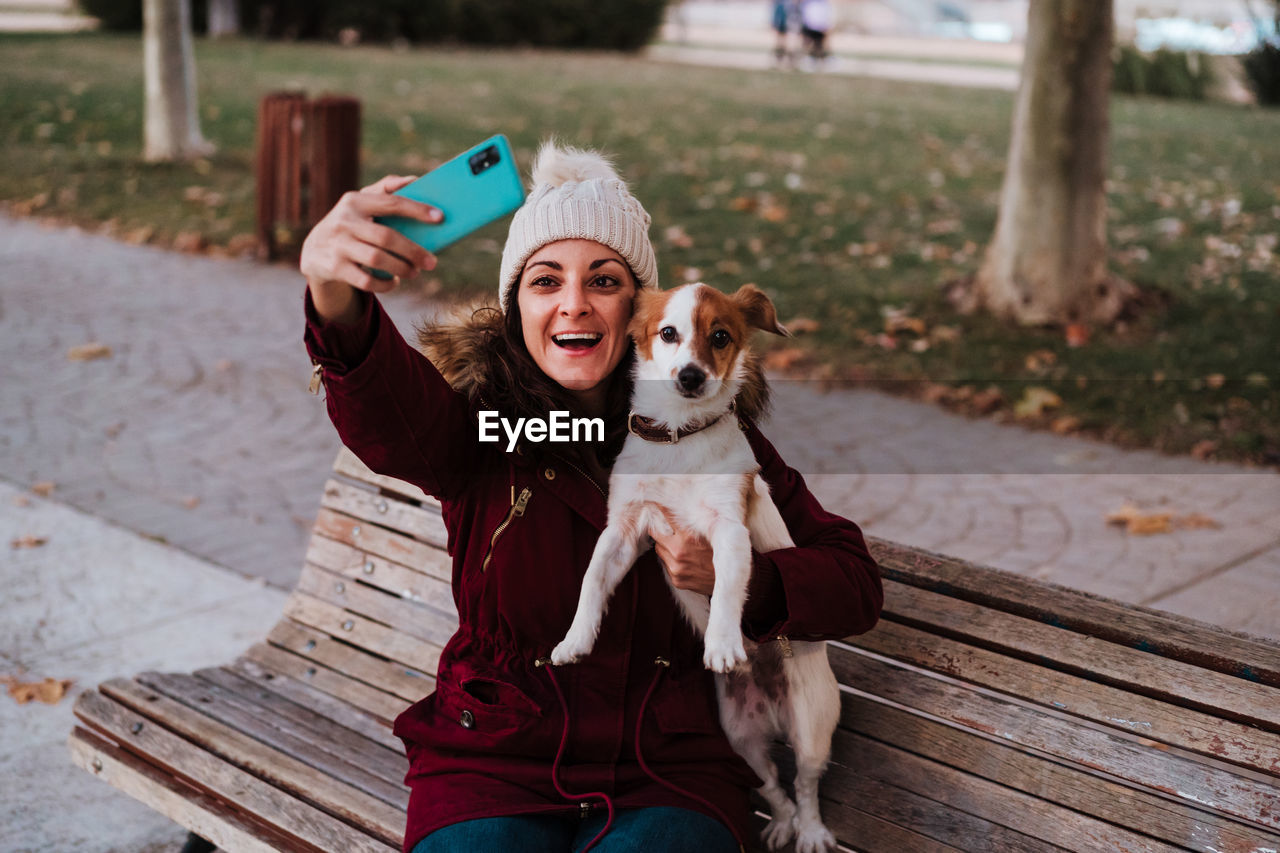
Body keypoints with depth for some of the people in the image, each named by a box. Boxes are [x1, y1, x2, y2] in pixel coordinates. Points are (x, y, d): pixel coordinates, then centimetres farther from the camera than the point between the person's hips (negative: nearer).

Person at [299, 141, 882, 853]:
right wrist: (338, 303, -51)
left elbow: (856, 585, 3)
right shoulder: (476, 422, -5)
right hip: (492, 762, 0)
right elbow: (388, 412, -30)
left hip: (669, 768, 0)